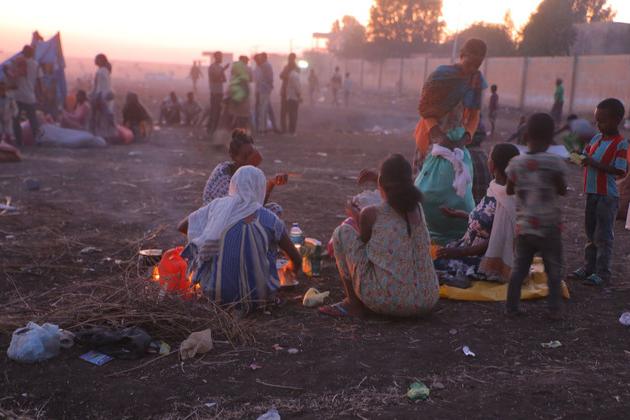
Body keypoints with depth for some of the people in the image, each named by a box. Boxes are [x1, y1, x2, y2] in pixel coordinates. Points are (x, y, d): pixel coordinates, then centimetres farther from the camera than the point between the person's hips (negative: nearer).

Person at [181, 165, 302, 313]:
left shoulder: (217, 206, -5)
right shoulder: (269, 220, -9)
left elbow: (182, 226, 10)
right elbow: (297, 258, 3)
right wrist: (292, 272, 28)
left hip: (217, 292, 1)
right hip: (257, 296, -1)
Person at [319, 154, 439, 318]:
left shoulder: (371, 214, -9)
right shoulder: (417, 209, 5)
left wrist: (358, 218, 27)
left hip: (388, 302, -6)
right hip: (427, 301, 6)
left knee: (343, 232, 7)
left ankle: (354, 303, 14)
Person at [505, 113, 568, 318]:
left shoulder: (516, 163, -3)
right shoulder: (555, 163, -14)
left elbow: (509, 190, 8)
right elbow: (562, 190, -5)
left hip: (523, 226, 3)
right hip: (549, 228, -3)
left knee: (519, 268, 12)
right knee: (554, 270, 10)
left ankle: (512, 306, 12)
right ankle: (554, 309, 11)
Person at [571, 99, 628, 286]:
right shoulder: (597, 138, 7)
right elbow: (586, 155, 19)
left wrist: (595, 164, -24)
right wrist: (582, 159, -4)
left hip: (607, 195, -7)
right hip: (592, 193, 7)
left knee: (603, 235, -1)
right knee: (591, 233, 16)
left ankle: (602, 272, 8)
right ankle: (589, 267, 27)